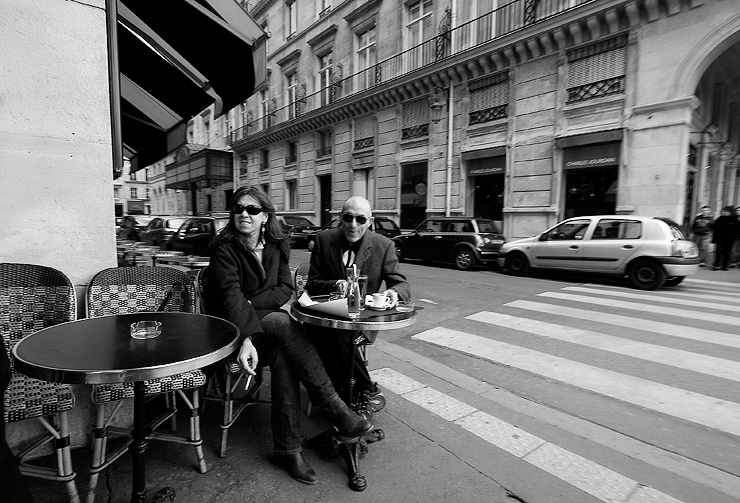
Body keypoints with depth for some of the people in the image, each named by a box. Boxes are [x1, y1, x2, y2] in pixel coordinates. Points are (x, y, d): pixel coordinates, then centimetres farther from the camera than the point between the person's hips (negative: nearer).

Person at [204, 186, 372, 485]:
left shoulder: (276, 246, 6)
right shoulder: (224, 248, -9)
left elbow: (286, 289, 1)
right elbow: (231, 296, -22)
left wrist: (252, 301, -16)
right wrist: (245, 339, -35)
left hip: (267, 322, 4)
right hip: (231, 328, -4)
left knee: (283, 355, -30)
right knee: (284, 323, -33)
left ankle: (287, 448, -19)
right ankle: (336, 411, -30)